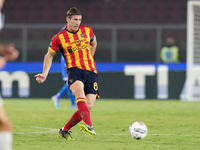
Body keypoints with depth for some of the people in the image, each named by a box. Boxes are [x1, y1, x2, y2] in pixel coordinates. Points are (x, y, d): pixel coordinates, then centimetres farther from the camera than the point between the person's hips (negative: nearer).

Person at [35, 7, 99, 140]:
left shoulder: (87, 30, 10)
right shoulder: (59, 38, 1)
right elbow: (49, 55, 14)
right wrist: (44, 74, 6)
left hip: (91, 71, 3)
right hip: (74, 69, -3)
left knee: (88, 106, -10)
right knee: (80, 93, -36)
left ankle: (65, 130, 8)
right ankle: (89, 125, -54)